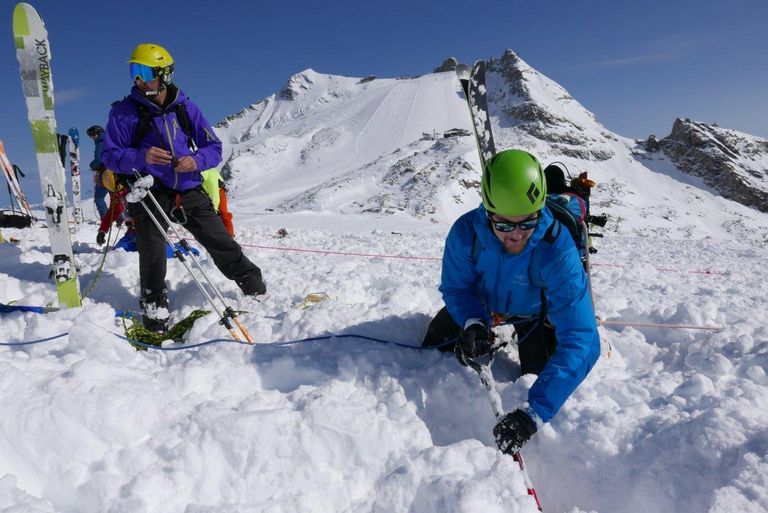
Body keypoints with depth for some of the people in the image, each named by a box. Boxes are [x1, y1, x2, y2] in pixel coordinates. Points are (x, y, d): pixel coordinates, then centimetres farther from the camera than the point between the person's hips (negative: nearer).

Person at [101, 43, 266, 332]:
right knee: (152, 253, -13)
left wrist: (196, 161, -17)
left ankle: (257, 291, 15)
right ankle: (154, 309, 7)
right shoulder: (124, 112, 0)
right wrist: (141, 157, -22)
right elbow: (110, 155, -2)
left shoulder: (185, 107, 5)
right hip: (150, 192, -1)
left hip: (189, 190, 2)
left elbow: (214, 147, 6)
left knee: (222, 244, 1)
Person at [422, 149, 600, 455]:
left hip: (534, 312, -2)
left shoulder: (558, 252, -44)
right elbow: (455, 287, -17)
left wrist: (534, 413, -56)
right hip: (482, 302, 2)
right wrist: (473, 324, -41)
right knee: (432, 347, 6)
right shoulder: (466, 231, -36)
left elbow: (579, 343, -47)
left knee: (541, 380, -6)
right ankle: (492, 334, 35)